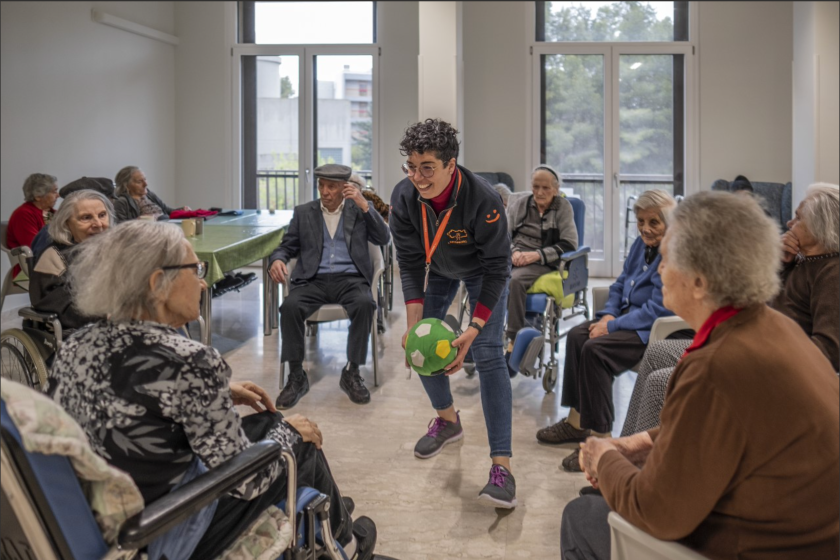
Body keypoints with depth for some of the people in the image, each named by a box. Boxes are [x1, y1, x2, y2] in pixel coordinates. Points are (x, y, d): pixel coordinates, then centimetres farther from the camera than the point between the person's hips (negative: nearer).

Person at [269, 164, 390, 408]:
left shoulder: (360, 210, 12)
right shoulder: (303, 212, 15)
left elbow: (384, 239, 0)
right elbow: (287, 246, 14)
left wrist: (364, 204, -9)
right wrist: (277, 260, -11)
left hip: (349, 278, -1)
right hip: (313, 279, 1)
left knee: (364, 304, -34)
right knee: (290, 306, -31)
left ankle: (351, 374, -17)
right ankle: (296, 376, -16)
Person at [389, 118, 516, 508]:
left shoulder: (483, 199, -38)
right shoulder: (404, 197, -27)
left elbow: (496, 267, -30)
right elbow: (410, 262, -17)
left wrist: (473, 330, -37)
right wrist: (414, 322, -27)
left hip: (481, 270, -4)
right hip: (438, 268, 5)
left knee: (488, 353, -16)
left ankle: (501, 467, -18)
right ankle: (448, 421, 31)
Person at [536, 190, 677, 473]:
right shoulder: (641, 244, 9)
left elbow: (659, 309, -24)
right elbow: (620, 285, 19)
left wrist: (612, 326, -20)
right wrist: (609, 314, -1)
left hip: (656, 330, -10)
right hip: (630, 315, 10)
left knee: (595, 349, -26)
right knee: (576, 335, 0)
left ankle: (600, 436, -18)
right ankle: (577, 421, 7)